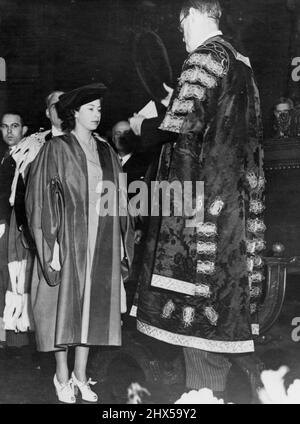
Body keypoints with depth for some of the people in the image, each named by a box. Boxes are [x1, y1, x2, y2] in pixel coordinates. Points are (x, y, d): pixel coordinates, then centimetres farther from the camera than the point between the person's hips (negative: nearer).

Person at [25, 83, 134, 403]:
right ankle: (62, 377, 18)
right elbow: (42, 196, -9)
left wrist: (121, 239, 7)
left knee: (93, 305, 8)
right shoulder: (57, 149, -4)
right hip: (69, 238, -4)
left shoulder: (105, 151, 11)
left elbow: (118, 198, 12)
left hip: (102, 241, 5)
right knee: (65, 304, 3)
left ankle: (80, 376, 21)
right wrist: (52, 242, -15)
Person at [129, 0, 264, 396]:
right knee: (220, 281, 14)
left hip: (203, 189, -9)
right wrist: (181, 102, 25)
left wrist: (143, 126, -1)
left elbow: (183, 124, -18)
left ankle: (204, 387, 3)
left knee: (195, 286, -3)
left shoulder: (205, 57, -10)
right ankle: (216, 381, 25)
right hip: (235, 186, 9)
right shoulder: (239, 60, 16)